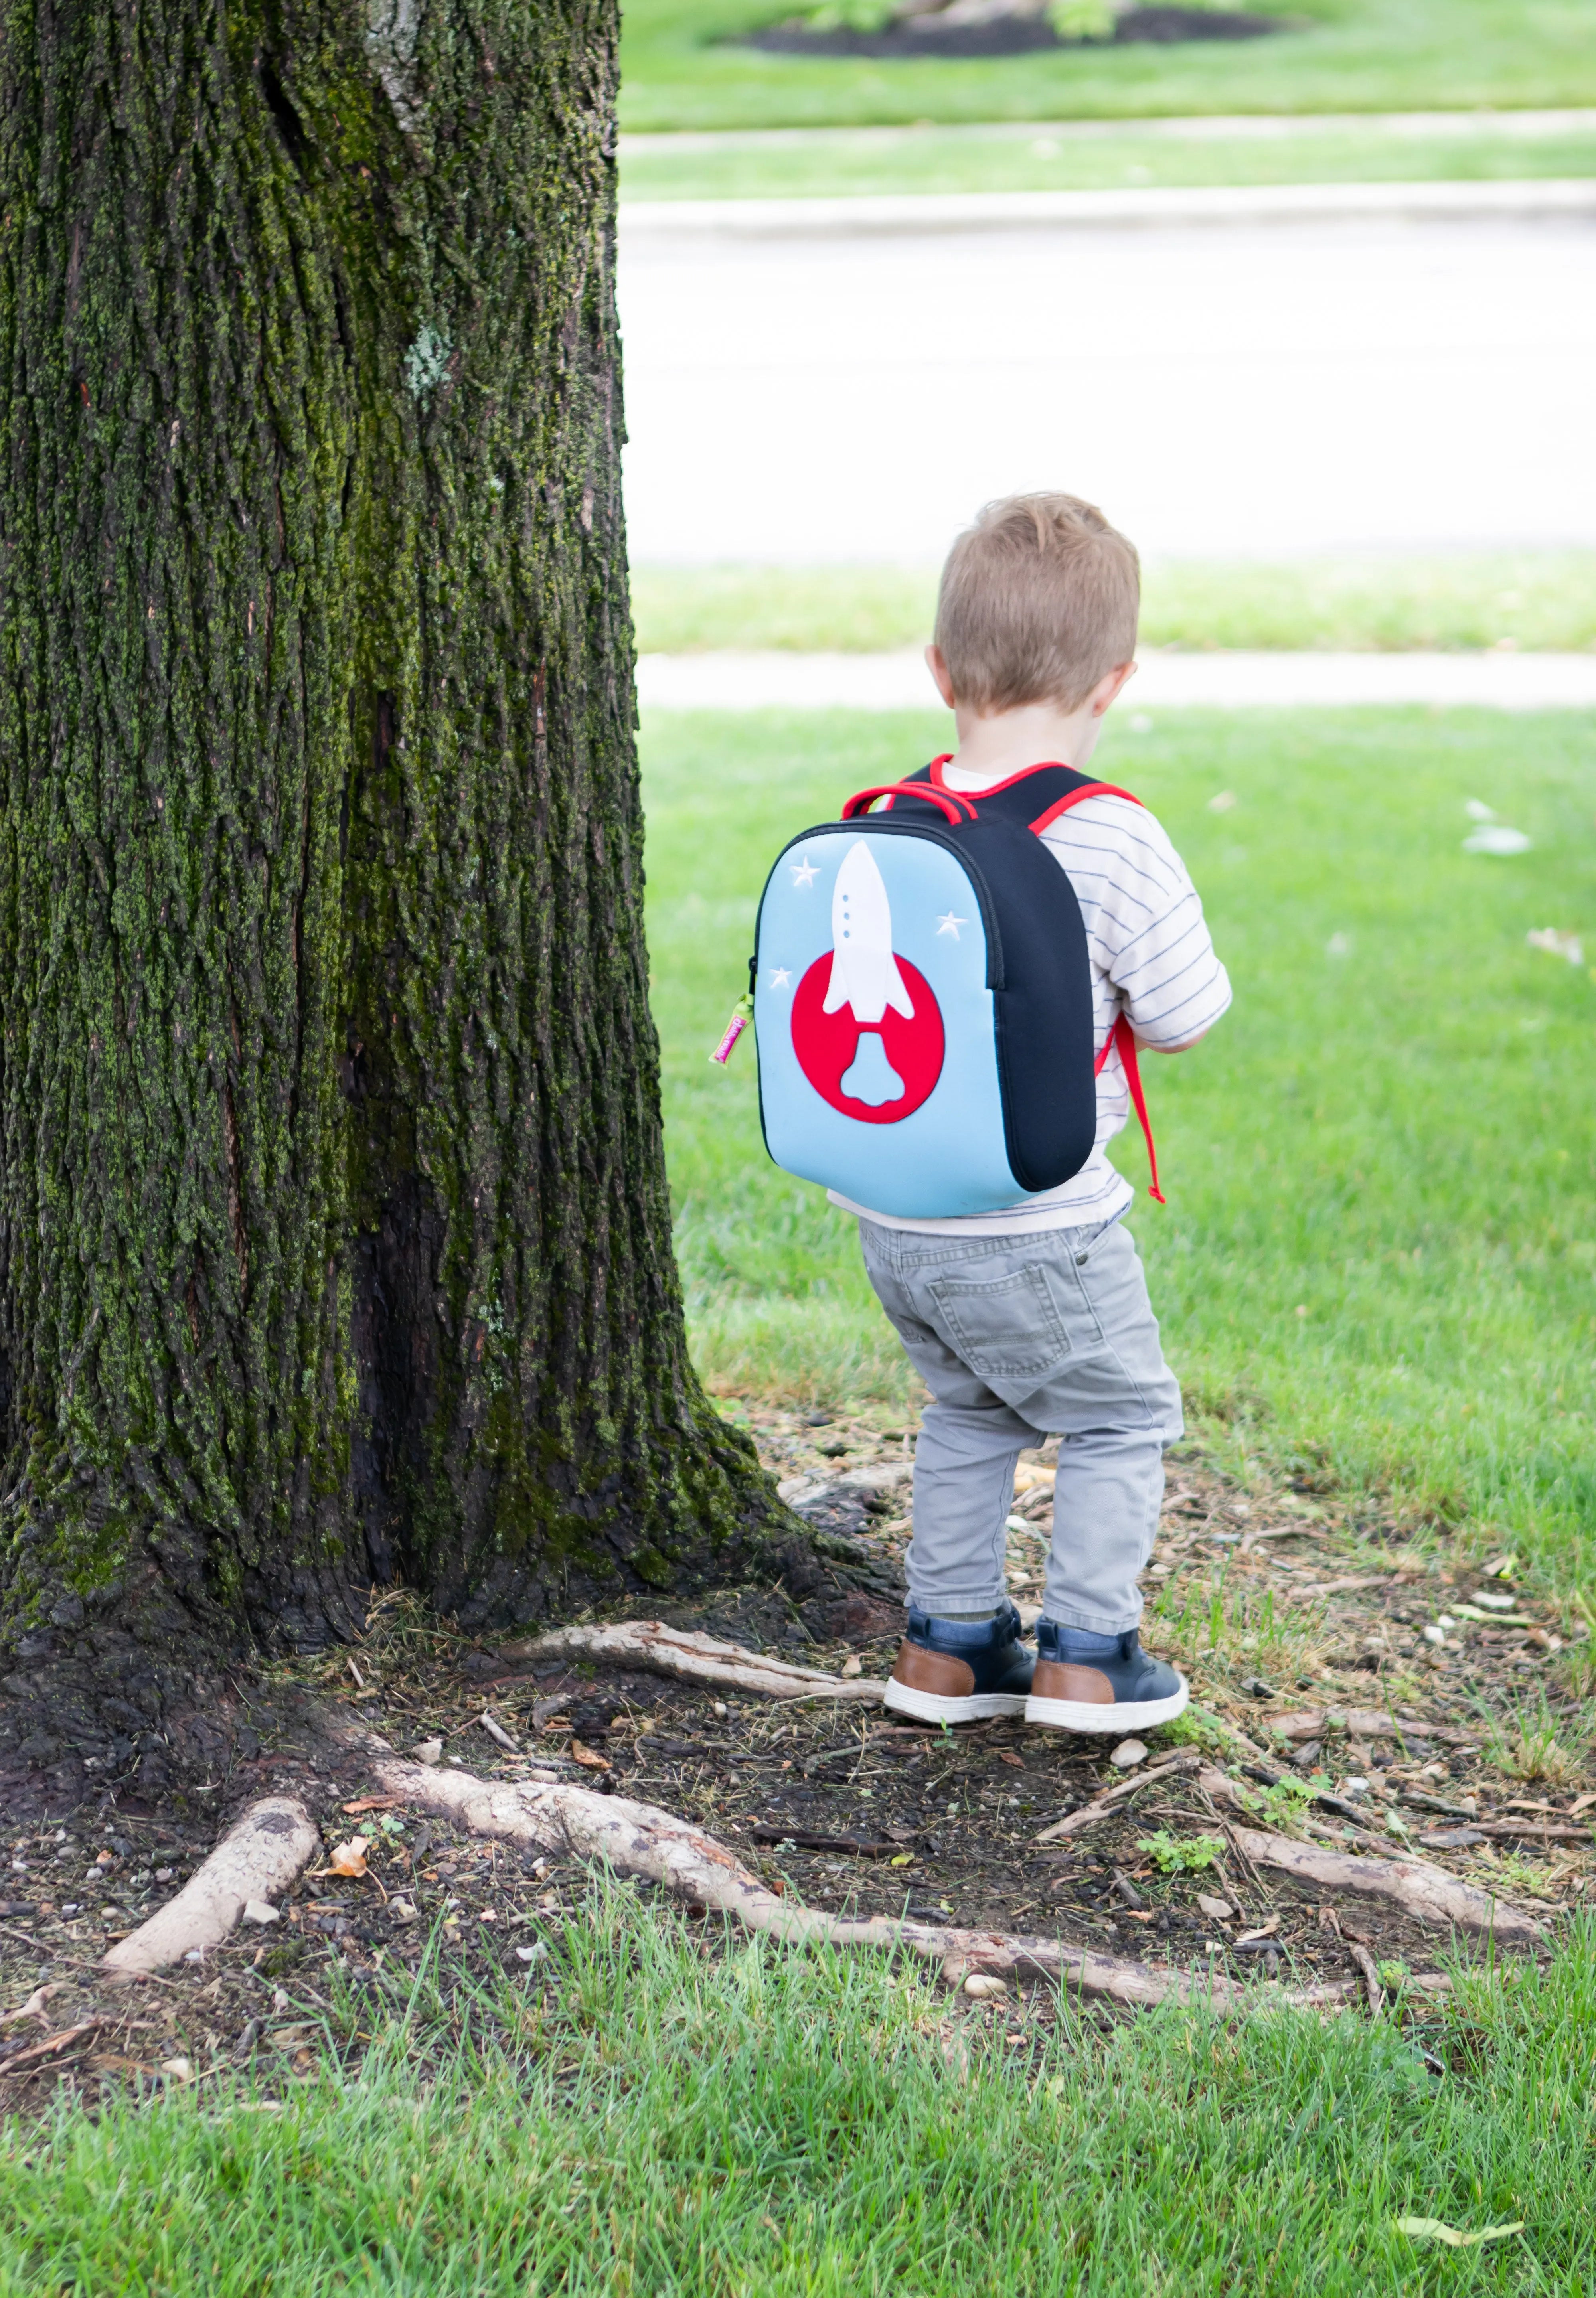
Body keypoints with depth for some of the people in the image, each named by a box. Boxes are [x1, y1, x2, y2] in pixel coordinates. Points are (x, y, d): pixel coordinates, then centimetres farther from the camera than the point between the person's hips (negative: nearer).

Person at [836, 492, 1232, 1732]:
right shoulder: (1113, 840, -17)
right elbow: (1185, 1017, -11)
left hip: (891, 1218, 6)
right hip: (1036, 1231, -6)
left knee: (968, 1417, 25)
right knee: (1123, 1416, 15)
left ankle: (948, 1645, 29)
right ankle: (1085, 1655, 15)